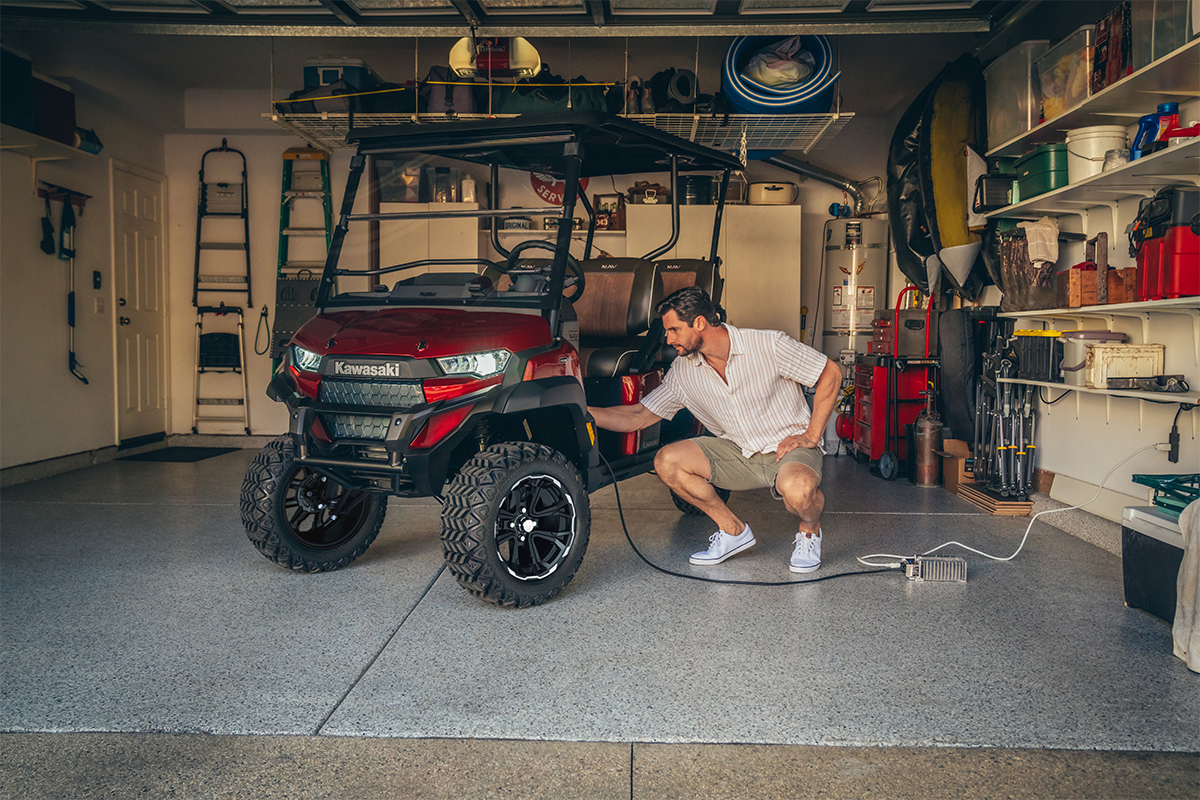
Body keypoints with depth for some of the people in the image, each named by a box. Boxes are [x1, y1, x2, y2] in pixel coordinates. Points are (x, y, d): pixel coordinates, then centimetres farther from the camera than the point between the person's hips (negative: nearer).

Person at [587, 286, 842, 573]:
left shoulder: (769, 345, -16)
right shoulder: (682, 371, -3)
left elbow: (831, 374, -9)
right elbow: (638, 417, -1)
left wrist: (811, 436, -12)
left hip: (789, 447, -5)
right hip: (739, 453, 5)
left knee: (796, 488, -39)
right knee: (666, 461, -15)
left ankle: (810, 530, 0)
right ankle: (733, 530, 3)